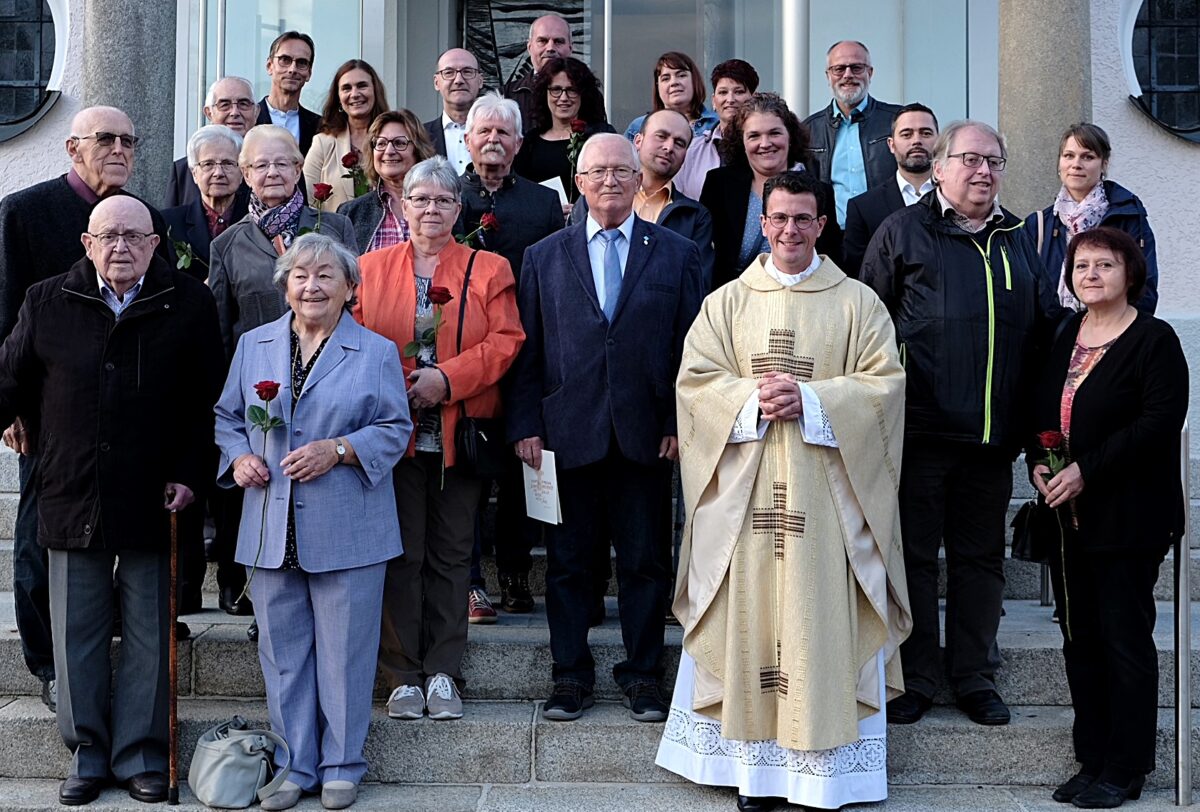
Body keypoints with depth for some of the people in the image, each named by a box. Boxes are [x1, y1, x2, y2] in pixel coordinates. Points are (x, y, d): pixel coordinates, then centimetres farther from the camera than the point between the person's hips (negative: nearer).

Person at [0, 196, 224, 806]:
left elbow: (209, 401, 0)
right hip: (72, 500, 2)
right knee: (77, 635, 9)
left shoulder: (189, 304, 0)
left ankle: (140, 755, 19)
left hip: (153, 503, -1)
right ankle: (86, 754, 23)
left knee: (148, 635, 7)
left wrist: (190, 475, -6)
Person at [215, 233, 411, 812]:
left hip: (346, 531, -3)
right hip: (271, 532, 3)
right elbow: (227, 417, 16)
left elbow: (395, 428, 0)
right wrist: (238, 458, -3)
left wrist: (338, 450, -14)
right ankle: (294, 765, 21)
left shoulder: (376, 353, 2)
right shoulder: (254, 345, 11)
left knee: (344, 651, 3)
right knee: (282, 650, 9)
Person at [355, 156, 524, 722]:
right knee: (400, 554, 1)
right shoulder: (372, 268, 11)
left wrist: (447, 377, -14)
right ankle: (404, 676, 10)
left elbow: (505, 341, -3)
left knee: (451, 555, 4)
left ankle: (443, 675, 13)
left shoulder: (488, 270, 7)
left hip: (460, 435, 0)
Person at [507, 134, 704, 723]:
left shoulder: (677, 254, 7)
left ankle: (642, 675, 19)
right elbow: (527, 352, 6)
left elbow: (690, 346, 4)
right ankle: (571, 676, 18)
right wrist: (525, 426, -1)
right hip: (568, 435, 1)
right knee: (567, 561, 7)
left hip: (646, 436, 0)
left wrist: (680, 424, -3)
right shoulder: (543, 258, 9)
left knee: (645, 561, 7)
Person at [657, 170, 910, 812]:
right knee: (749, 618, 1)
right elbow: (695, 379, 3)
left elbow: (885, 382, -1)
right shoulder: (727, 303, 11)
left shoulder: (858, 304, 8)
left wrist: (810, 399, -14)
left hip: (826, 493, -1)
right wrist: (754, 399, -14)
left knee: (823, 621, -1)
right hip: (744, 491, 1)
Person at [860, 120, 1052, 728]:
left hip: (994, 432, 4)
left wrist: (1030, 423, 15)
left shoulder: (1020, 240, 16)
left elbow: (1038, 329, 20)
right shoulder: (903, 231, 3)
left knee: (981, 557, 11)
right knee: (912, 555, 3)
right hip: (919, 427, -4)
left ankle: (974, 677, 23)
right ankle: (912, 679, 15)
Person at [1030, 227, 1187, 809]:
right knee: (1080, 639, 11)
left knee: (1126, 640, 0)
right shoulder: (1063, 338, 12)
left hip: (1127, 516, -7)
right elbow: (1039, 410, 15)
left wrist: (1086, 469, -21)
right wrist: (1038, 463, -4)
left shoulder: (1154, 339, -8)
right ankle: (1092, 761, 21)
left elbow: (1160, 419, -17)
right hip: (1068, 515, 7)